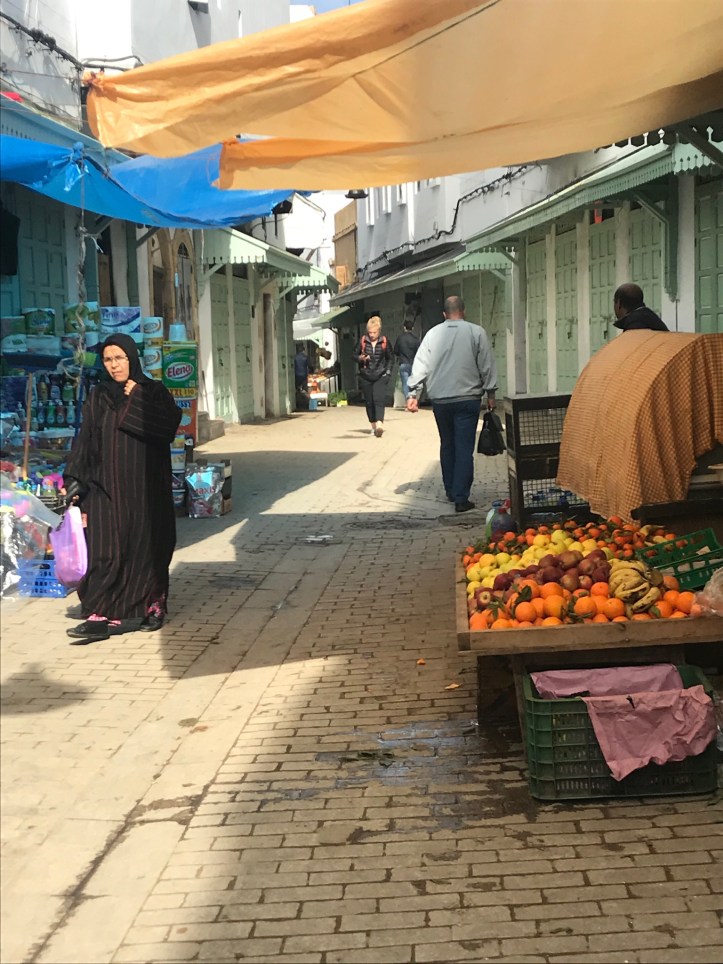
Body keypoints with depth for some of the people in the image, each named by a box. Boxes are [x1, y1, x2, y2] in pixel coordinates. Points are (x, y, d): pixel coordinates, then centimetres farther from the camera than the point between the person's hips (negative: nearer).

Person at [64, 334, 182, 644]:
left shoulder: (153, 391, 3)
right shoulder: (98, 397, 9)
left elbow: (169, 424, -16)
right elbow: (84, 441, 4)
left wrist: (136, 398, -13)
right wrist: (74, 481, -6)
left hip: (145, 487, -1)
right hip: (106, 487, 2)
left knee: (147, 546, 3)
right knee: (106, 550, -6)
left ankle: (154, 607, 18)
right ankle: (103, 616, -9)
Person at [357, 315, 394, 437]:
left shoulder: (384, 342, 1)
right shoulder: (363, 341, 2)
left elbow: (390, 358, 12)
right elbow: (355, 355, 11)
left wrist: (388, 371, 1)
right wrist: (361, 358, -10)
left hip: (380, 376, -2)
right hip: (366, 376, 2)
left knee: (378, 400, -17)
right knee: (369, 402, 6)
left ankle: (379, 425, -30)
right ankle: (373, 426, 17)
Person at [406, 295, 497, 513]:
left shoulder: (433, 334, 4)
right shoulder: (476, 333, -2)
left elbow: (420, 365, 2)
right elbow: (487, 365, 0)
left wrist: (413, 393, 5)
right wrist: (490, 393, 8)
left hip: (440, 399, 3)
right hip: (467, 399, -3)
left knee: (447, 446, 18)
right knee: (464, 449, -3)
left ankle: (451, 491, 26)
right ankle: (461, 498, -7)